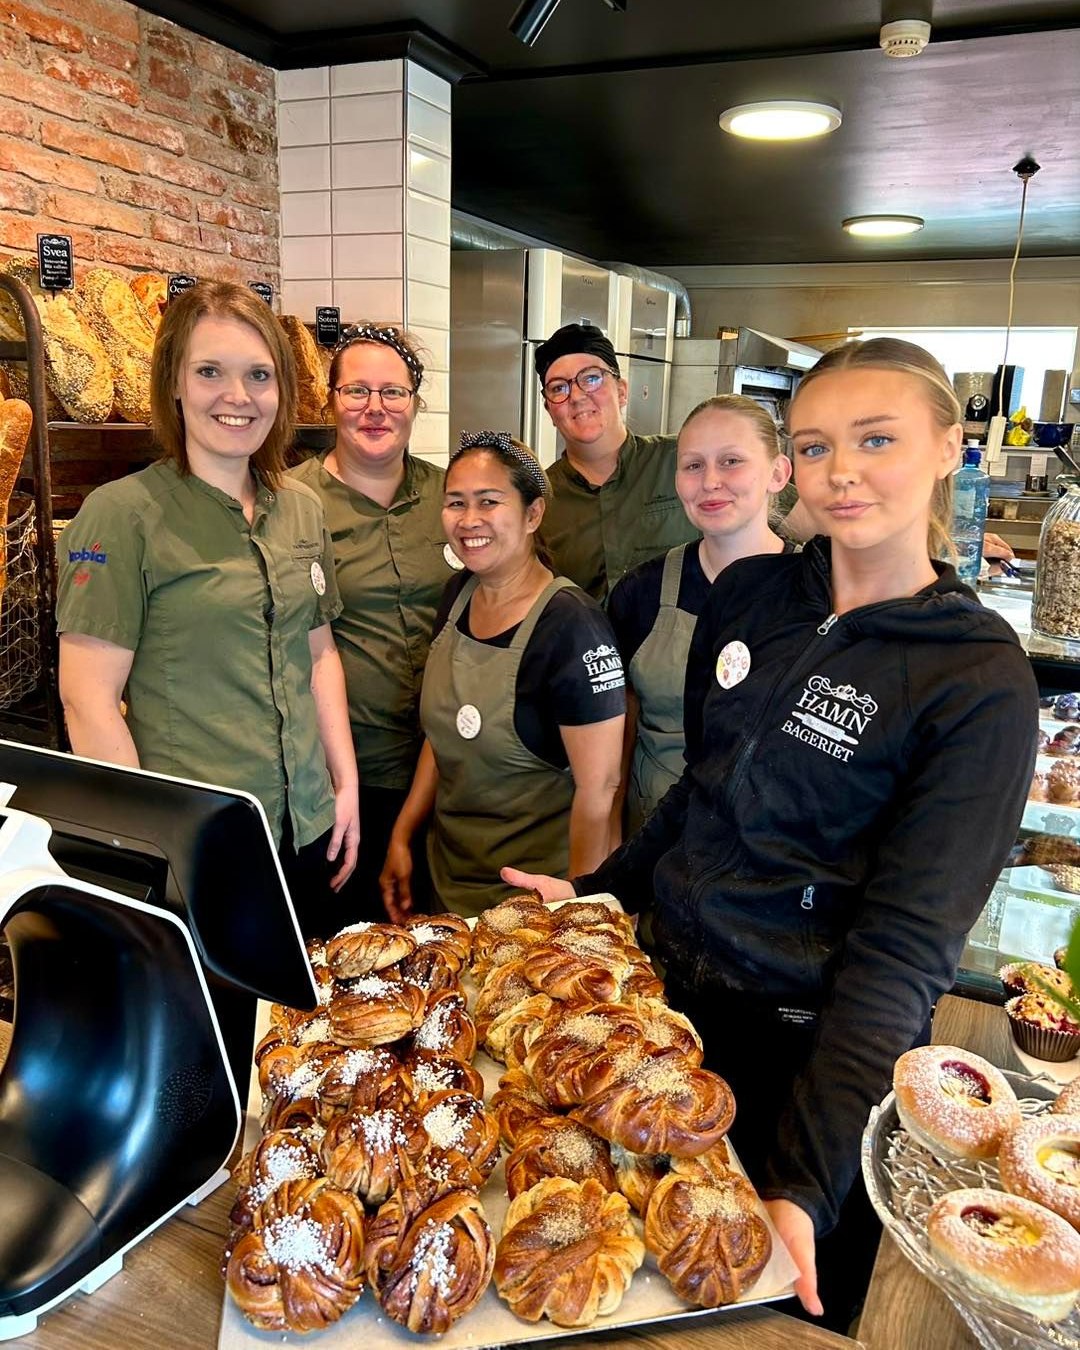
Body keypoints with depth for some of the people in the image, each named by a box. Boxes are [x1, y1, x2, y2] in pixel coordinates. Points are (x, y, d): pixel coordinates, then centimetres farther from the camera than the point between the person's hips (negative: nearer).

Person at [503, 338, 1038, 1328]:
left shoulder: (983, 682, -18)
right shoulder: (749, 594, -3)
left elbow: (905, 947, -21)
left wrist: (805, 1182, -25)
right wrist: (600, 893, 8)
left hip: (804, 1049, -4)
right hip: (670, 984, 5)